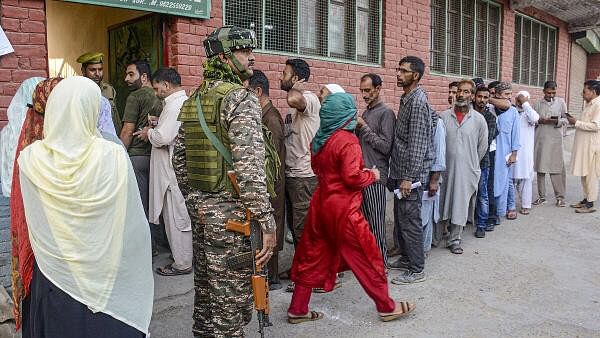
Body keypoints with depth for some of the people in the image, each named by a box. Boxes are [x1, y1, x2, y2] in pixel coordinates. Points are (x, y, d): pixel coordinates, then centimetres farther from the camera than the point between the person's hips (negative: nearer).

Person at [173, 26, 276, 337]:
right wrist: (266, 223, -20)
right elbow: (250, 167, -23)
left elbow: (179, 158, 16)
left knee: (205, 286, 21)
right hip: (230, 211, -8)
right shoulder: (241, 98, -13)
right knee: (231, 299, 2)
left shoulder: (193, 100, 12)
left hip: (199, 207, 9)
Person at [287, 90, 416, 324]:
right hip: (342, 209, -8)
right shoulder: (347, 141, -17)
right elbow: (352, 177, -23)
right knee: (366, 258, 7)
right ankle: (387, 307, 22)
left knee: (312, 258, 15)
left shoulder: (319, 139, 6)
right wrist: (371, 175, -5)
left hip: (321, 204, 8)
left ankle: (297, 310, 22)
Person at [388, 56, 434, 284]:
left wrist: (408, 177, -22)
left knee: (410, 221, -1)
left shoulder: (418, 102, -17)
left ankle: (416, 270, 11)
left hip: (410, 173, -10)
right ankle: (406, 258, 33)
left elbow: (417, 144, -21)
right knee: (400, 218, 18)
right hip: (400, 171, 10)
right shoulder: (407, 98, 14)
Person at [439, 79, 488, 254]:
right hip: (446, 168, 1)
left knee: (460, 205, 5)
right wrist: (447, 160, 8)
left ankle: (454, 240, 17)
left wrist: (471, 163, 14)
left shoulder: (479, 119, -2)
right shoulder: (444, 117, -2)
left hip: (467, 170, -1)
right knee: (446, 203, 8)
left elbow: (482, 147, 8)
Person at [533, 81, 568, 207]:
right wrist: (540, 121, -11)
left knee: (557, 169, -3)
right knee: (540, 168, 4)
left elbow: (566, 119, 6)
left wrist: (557, 121, -14)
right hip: (540, 140, 1)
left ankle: (560, 197, 5)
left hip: (555, 140, -1)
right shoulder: (537, 104, 8)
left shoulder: (561, 102, 8)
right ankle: (541, 196, 13)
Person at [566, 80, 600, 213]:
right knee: (584, 174, 14)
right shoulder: (589, 104, 14)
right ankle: (586, 199, 23)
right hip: (583, 144, 9)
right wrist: (575, 121, 7)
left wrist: (576, 122, -18)